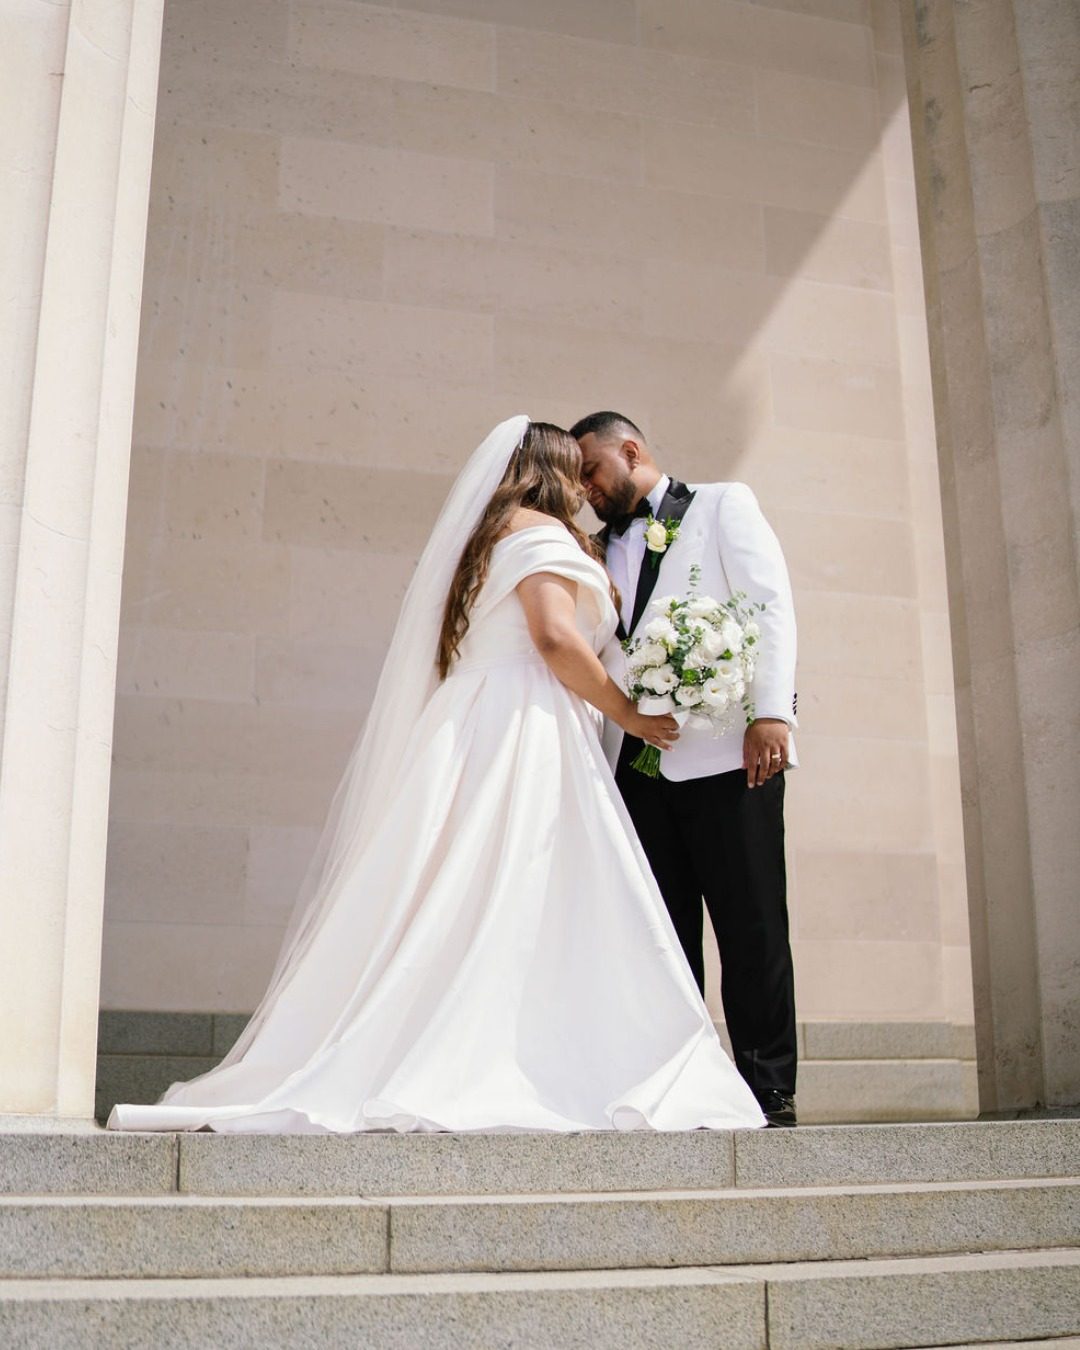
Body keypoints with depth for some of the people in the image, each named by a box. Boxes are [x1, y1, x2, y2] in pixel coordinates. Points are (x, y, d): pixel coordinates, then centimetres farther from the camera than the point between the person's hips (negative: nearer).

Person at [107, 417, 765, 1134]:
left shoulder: (484, 538, 29)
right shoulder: (540, 529, 2)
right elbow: (555, 636, -13)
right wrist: (627, 712, -5)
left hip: (470, 734, 8)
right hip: (524, 733, -8)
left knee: (457, 916, 0)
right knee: (527, 913, -13)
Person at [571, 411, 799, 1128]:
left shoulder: (722, 504, 11)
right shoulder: (602, 549, 24)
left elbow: (771, 604, -1)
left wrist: (772, 712, -14)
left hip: (727, 752, -5)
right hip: (638, 762, 5)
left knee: (751, 925, -4)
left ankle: (769, 1089, 4)